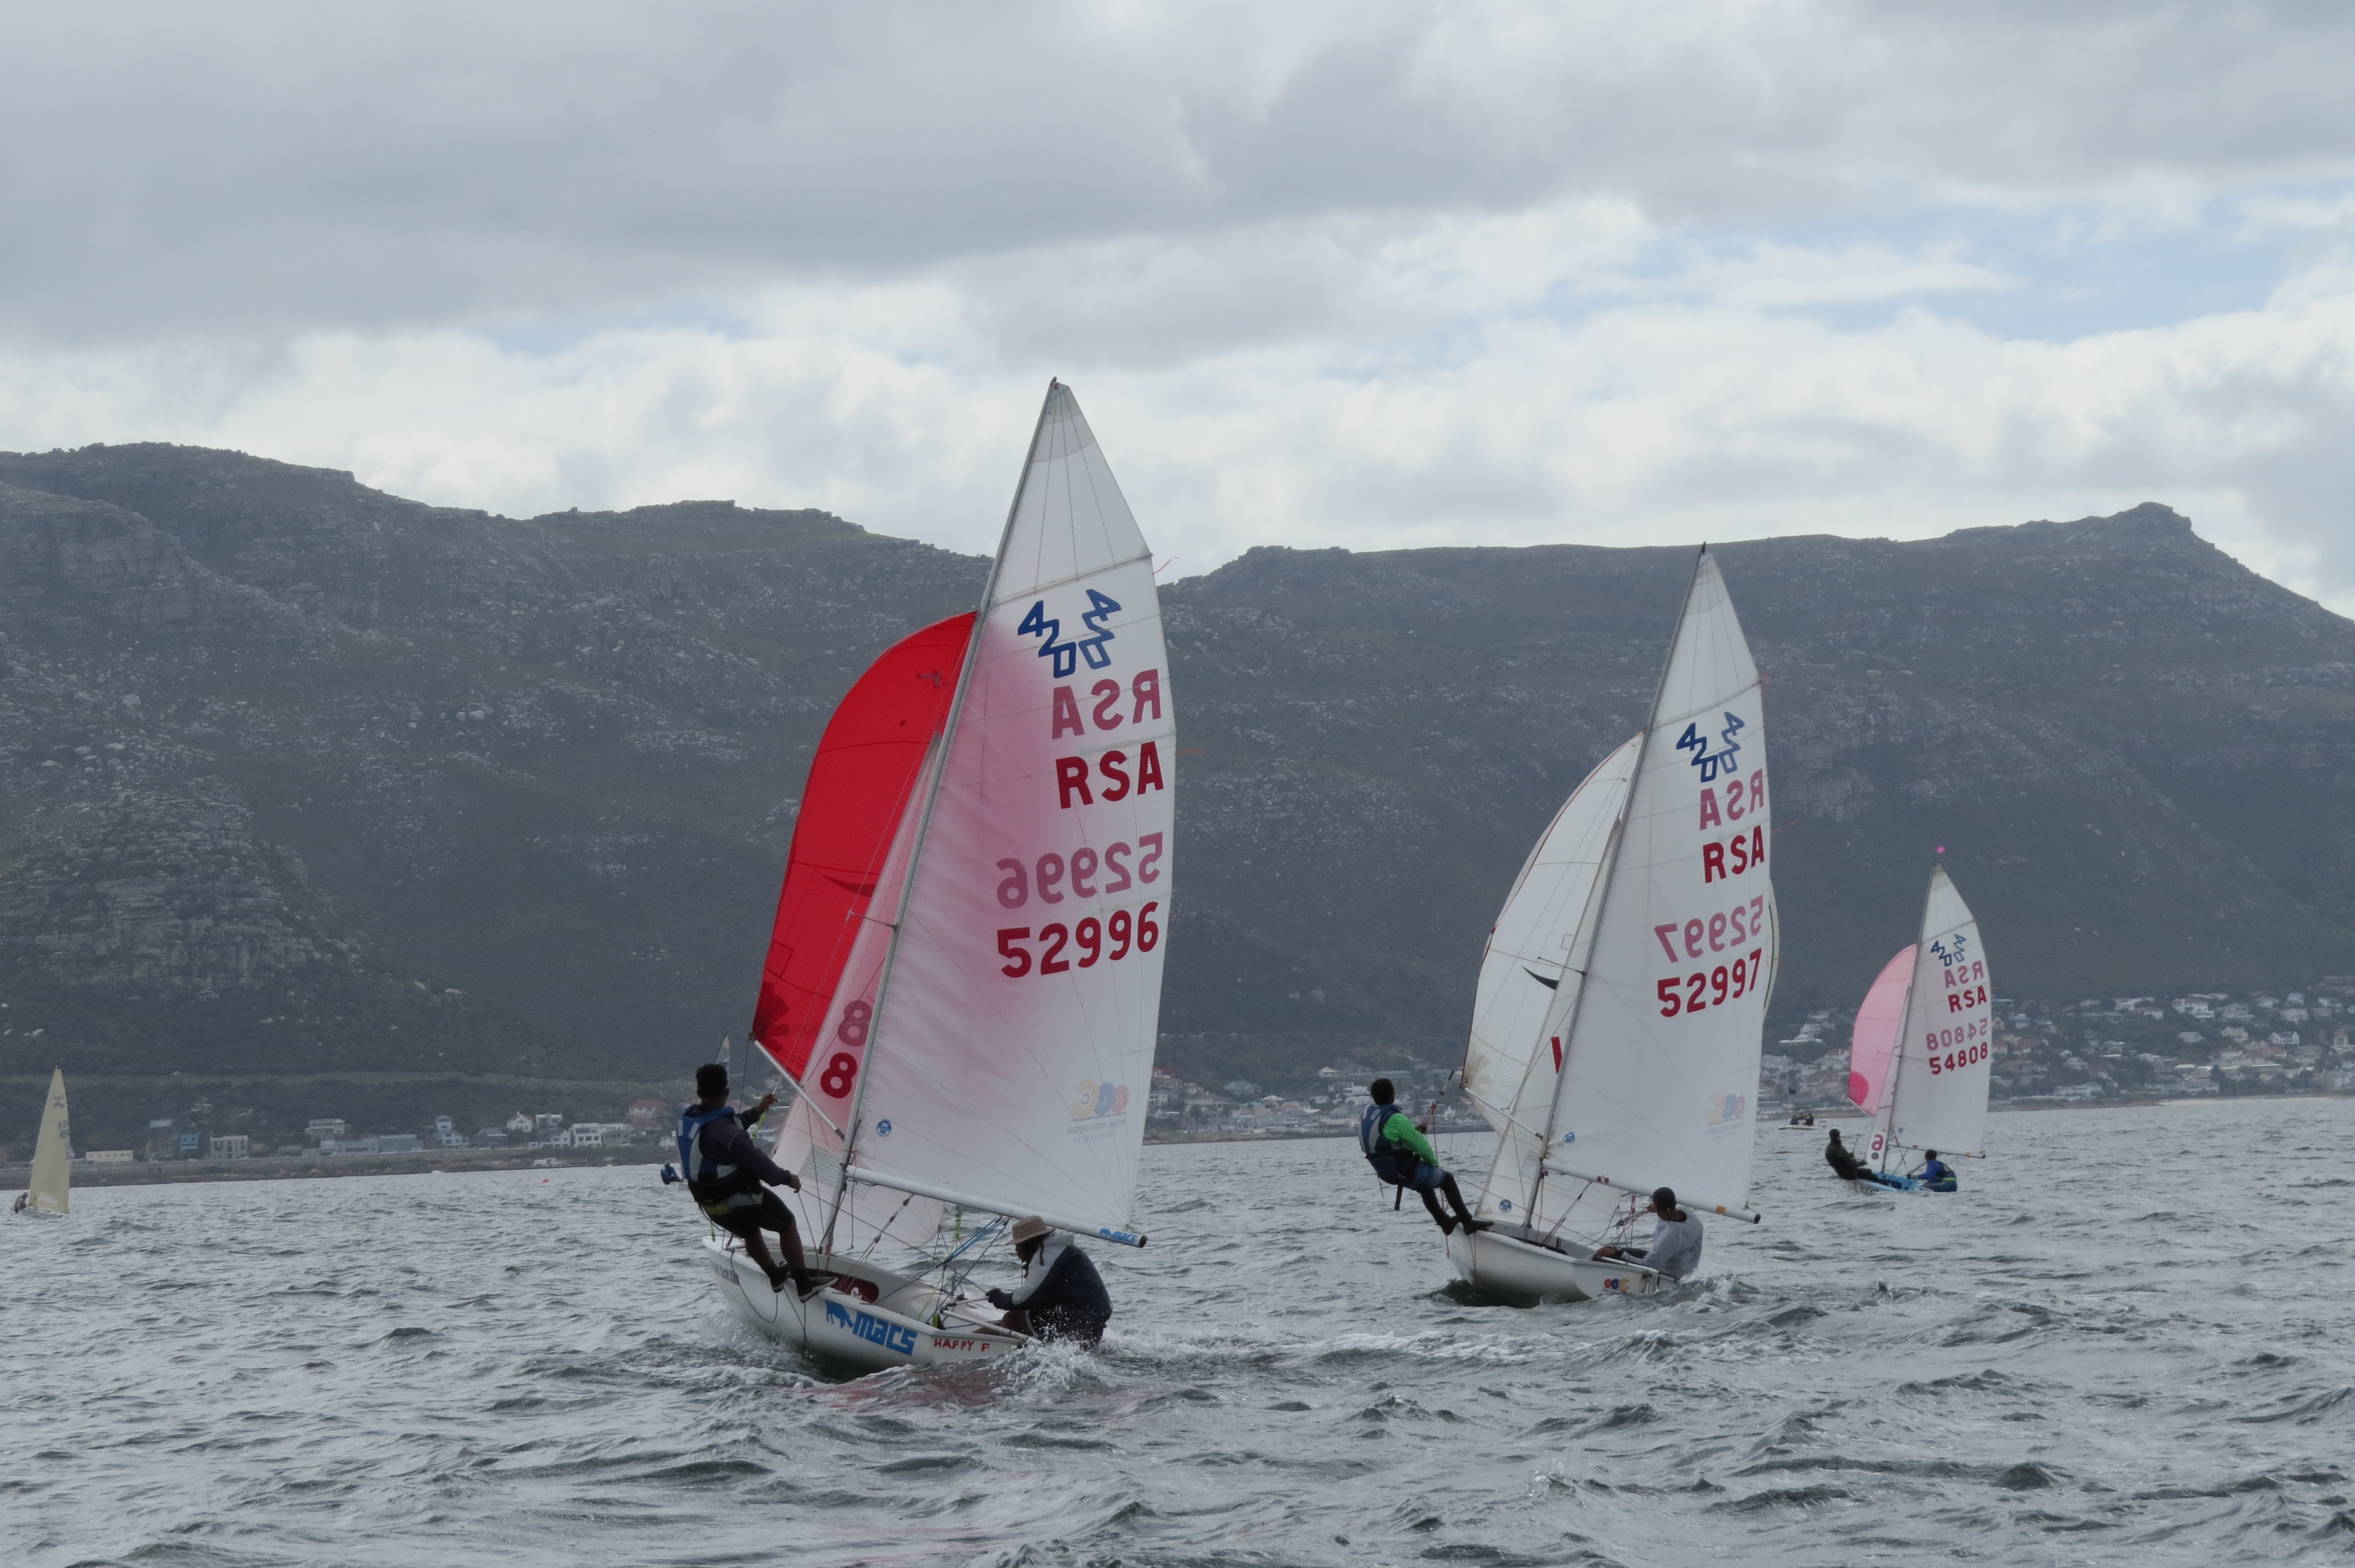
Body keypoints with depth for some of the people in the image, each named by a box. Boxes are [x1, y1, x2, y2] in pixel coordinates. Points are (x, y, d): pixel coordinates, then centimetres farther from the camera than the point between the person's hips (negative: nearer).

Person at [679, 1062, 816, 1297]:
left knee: (750, 1232, 35)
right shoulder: (723, 1128, -29)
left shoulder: (686, 1119, -3)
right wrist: (787, 1178, -6)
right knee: (787, 1224, 16)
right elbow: (756, 1162, -22)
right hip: (741, 1198, -7)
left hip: (710, 1205, 7)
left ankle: (776, 1276, 52)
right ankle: (804, 1285, 18)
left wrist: (756, 1112, 21)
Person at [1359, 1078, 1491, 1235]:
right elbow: (1420, 1145, -17)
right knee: (1447, 1179, 10)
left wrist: (1414, 1130, 13)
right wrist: (1434, 1162, 1)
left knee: (1424, 1185, 33)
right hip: (1405, 1173, -8)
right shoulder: (1395, 1119, -25)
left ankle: (1444, 1222, 42)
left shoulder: (1367, 1114, 0)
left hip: (1385, 1173, 8)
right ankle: (1467, 1222, 14)